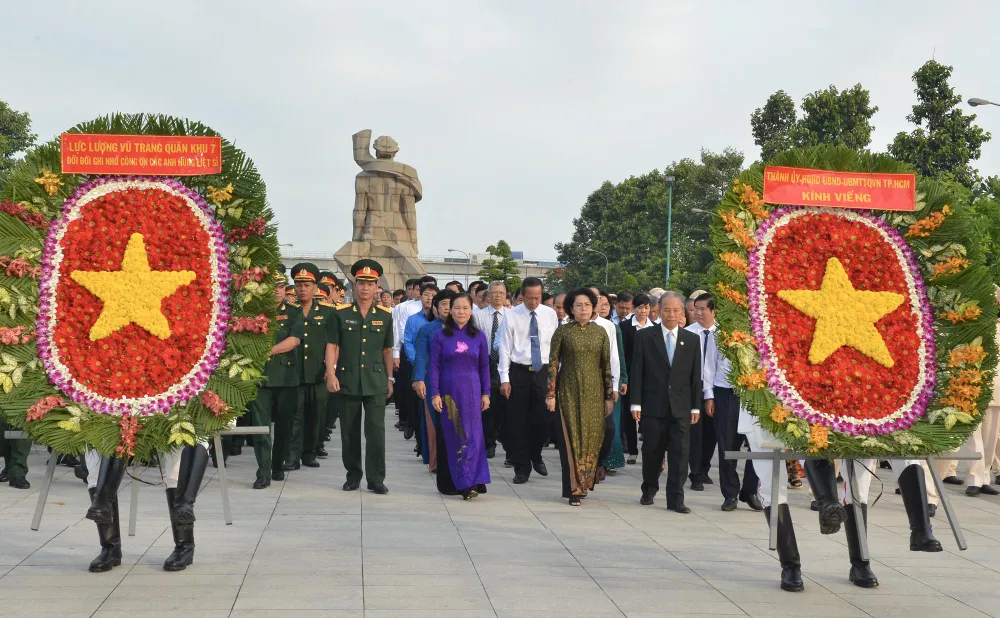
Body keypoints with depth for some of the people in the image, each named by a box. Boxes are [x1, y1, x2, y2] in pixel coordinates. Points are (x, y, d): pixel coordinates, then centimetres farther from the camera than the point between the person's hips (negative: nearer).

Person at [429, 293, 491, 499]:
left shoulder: (478, 336, 4)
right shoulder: (441, 336, 0)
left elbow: (484, 366, 7)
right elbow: (434, 366, -1)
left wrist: (486, 394, 3)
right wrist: (434, 394, -7)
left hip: (471, 392, 1)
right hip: (448, 392, -1)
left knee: (471, 435, -3)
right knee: (449, 437, 5)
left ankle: (470, 483, -2)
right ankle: (450, 482, 13)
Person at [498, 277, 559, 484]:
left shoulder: (550, 315, 2)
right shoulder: (512, 315, -4)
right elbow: (505, 348, -4)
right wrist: (504, 379, -8)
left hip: (543, 372, 1)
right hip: (518, 372, -1)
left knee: (544, 420, 2)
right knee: (518, 422, 3)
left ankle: (536, 456, 29)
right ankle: (522, 467, 15)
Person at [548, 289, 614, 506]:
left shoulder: (600, 332, 4)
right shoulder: (562, 331, -3)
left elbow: (606, 365, 5)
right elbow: (553, 363, -3)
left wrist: (609, 396, 5)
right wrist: (550, 394, -8)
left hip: (594, 392, 2)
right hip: (569, 392, -2)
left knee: (592, 438, 6)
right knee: (571, 438, -1)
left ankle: (585, 483, 22)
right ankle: (574, 489, 5)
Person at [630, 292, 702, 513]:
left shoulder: (692, 340, 7)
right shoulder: (644, 336, 1)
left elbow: (696, 376, 7)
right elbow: (637, 372, 0)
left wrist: (696, 406, 4)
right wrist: (635, 403, -5)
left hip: (681, 407, 1)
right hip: (653, 405, -1)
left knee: (679, 454, -1)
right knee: (651, 452, 9)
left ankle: (675, 499, 4)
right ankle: (649, 491, 28)